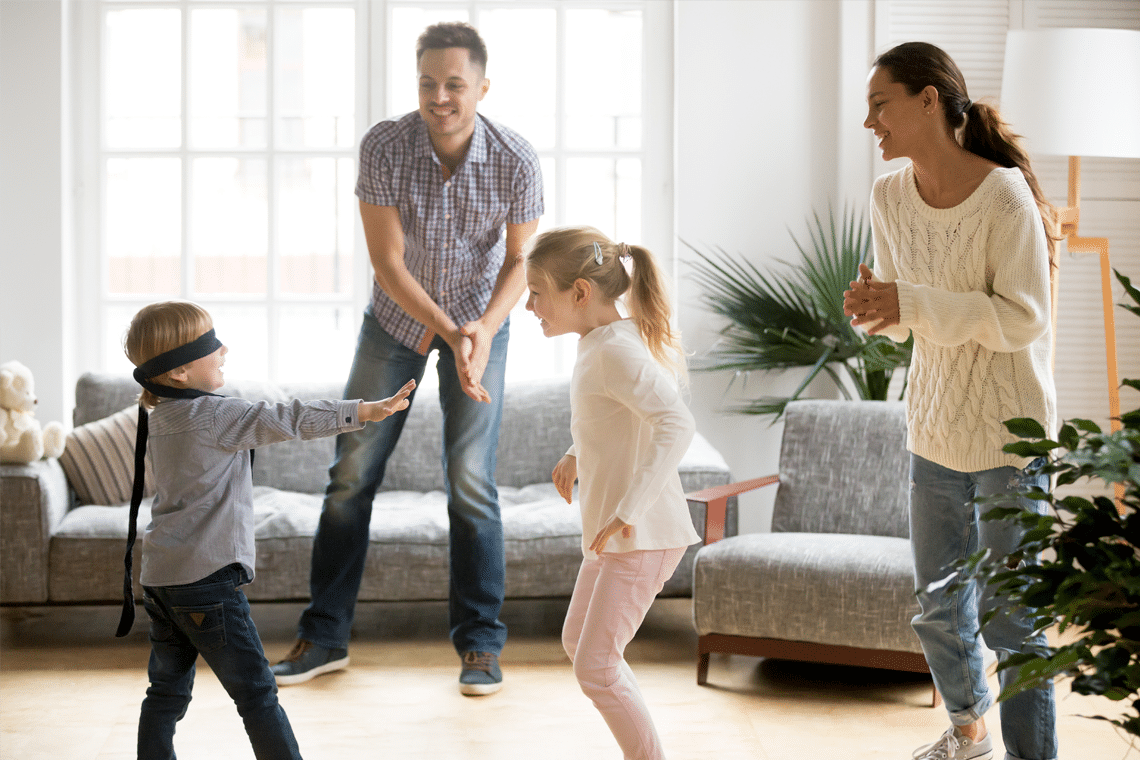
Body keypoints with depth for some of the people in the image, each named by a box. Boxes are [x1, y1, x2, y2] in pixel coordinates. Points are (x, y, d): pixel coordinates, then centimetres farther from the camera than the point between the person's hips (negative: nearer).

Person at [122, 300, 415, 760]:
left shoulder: (158, 419, 11)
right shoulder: (211, 416, -15)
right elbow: (284, 421, -18)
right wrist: (366, 411, -18)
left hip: (160, 579, 9)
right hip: (207, 578, -9)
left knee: (167, 691, 14)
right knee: (256, 693, -3)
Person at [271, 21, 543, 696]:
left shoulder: (516, 160, -23)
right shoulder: (384, 146, -23)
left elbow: (519, 259, -10)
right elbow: (387, 260, -22)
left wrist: (484, 327, -28)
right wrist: (449, 332, -32)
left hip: (481, 318, -1)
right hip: (397, 318, 1)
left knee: (471, 481, -8)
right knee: (352, 474, 1)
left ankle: (481, 642, 4)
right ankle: (325, 636, 12)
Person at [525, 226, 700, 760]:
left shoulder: (616, 350, -22)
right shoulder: (603, 343, 9)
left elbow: (675, 424, -34)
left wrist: (628, 510, -37)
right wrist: (579, 455, 24)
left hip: (642, 536, -11)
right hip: (615, 534, 11)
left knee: (595, 664, -9)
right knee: (576, 642, 22)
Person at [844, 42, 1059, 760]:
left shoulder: (1003, 194, -19)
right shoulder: (889, 198, 0)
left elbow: (1022, 319, -20)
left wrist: (913, 306, -28)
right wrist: (872, 305, -14)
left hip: (1008, 430, -7)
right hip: (936, 429, 7)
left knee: (1008, 614, -2)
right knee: (937, 606, 20)